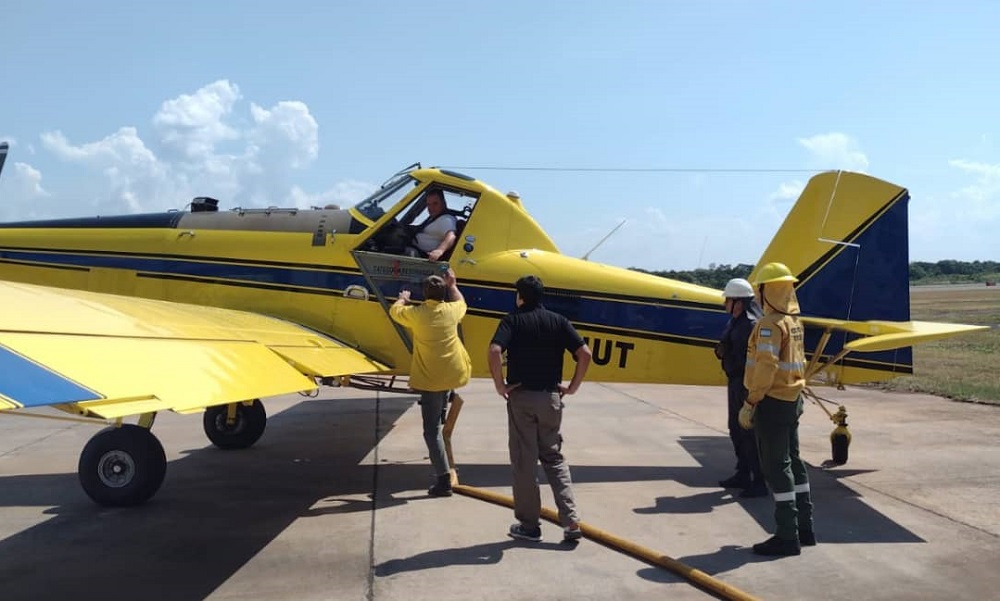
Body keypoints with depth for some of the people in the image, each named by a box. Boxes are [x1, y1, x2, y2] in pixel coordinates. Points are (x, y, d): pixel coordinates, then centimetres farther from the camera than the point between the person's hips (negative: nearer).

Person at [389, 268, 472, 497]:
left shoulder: (416, 313, -9)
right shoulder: (452, 310, -2)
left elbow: (394, 310, 13)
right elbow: (461, 302, 24)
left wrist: (402, 299, 33)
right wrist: (452, 285, 38)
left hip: (430, 379, -3)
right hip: (454, 374, 4)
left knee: (432, 429, 1)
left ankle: (443, 480, -1)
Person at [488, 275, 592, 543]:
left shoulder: (513, 320, -3)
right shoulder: (558, 321, 5)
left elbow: (494, 351, -21)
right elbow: (585, 353, -4)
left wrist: (500, 385, -10)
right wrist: (573, 387, 4)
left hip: (521, 397, -3)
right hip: (551, 398, 3)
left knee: (524, 461, 7)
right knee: (554, 458, 15)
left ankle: (529, 525, 15)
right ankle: (571, 520, 5)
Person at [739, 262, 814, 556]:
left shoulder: (770, 324, -17)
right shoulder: (794, 321, 11)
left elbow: (766, 366, -23)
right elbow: (798, 362, 15)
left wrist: (750, 403, -21)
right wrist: (795, 393, 19)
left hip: (772, 402, -9)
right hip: (792, 400, 10)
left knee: (776, 467, -3)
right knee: (793, 461, 17)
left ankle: (787, 537, 2)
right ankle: (804, 529, 26)